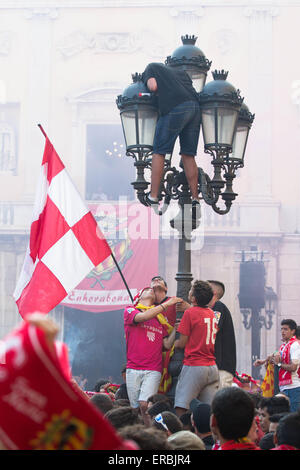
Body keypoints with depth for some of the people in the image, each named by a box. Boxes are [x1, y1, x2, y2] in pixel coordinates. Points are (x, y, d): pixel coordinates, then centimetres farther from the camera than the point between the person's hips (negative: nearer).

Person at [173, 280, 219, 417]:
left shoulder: (190, 313, -8)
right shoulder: (212, 314, 12)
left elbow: (182, 343, -6)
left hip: (194, 366, -7)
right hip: (212, 367, 7)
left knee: (181, 408, -9)